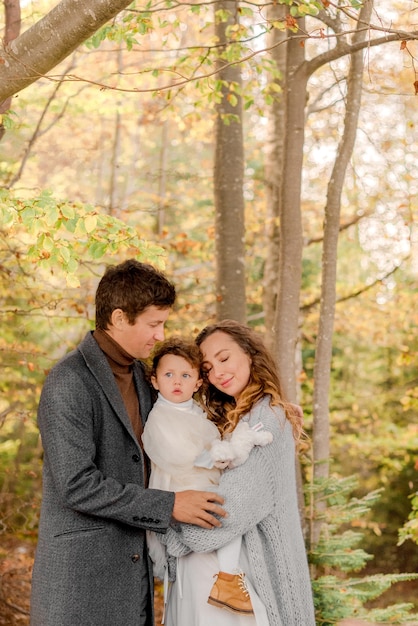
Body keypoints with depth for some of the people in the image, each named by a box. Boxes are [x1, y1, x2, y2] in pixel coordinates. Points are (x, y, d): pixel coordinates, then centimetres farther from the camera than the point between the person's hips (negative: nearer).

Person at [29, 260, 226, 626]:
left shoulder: (137, 373, 10)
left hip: (132, 563, 8)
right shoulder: (69, 383, -17)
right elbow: (77, 485, -23)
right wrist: (169, 507, -19)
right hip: (81, 573, -8)